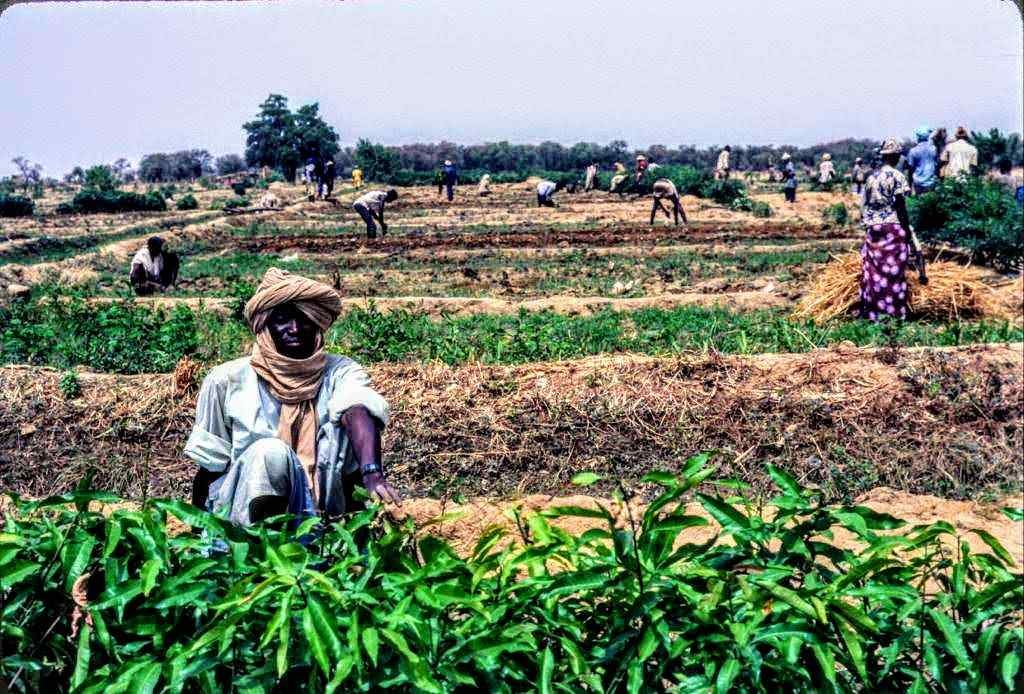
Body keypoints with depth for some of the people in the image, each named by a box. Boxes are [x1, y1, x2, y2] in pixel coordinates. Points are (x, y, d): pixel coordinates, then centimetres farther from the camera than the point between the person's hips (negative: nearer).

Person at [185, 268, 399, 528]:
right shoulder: (228, 381, 1)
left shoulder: (340, 373, -1)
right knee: (270, 452, -28)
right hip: (242, 518, 0)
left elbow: (358, 414, -24)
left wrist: (373, 474, -43)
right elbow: (210, 464, 8)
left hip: (320, 516, 1)